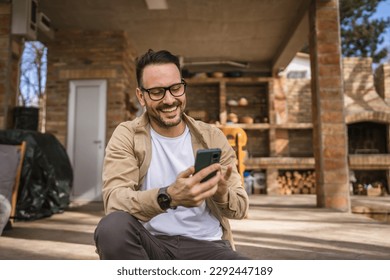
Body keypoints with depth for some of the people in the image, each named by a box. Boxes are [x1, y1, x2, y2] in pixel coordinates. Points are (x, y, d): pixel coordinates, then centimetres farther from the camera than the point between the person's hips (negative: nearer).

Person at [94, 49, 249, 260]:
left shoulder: (212, 137, 4)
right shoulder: (127, 136, -1)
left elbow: (240, 207, 3)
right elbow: (114, 201, -17)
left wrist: (222, 194, -21)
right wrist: (167, 196, -36)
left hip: (205, 245, 0)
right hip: (150, 244, 1)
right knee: (112, 227, -32)